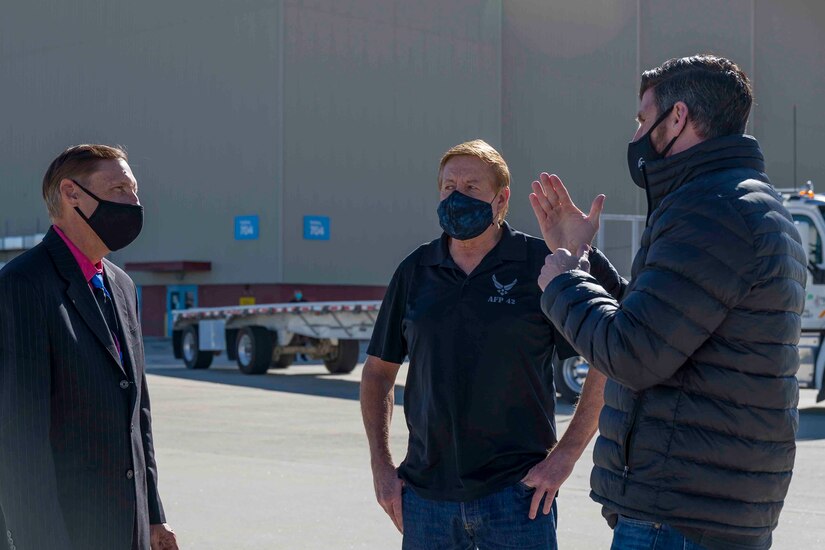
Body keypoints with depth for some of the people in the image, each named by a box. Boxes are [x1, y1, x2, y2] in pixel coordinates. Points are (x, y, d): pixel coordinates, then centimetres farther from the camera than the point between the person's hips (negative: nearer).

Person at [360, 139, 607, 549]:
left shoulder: (540, 265, -3)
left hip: (515, 494, -3)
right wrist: (381, 466, 7)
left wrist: (564, 456, -9)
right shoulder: (415, 272, 8)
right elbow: (378, 370, 16)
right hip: (425, 495, 4)